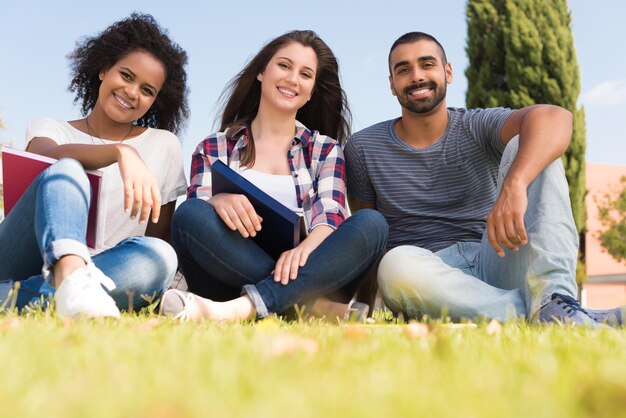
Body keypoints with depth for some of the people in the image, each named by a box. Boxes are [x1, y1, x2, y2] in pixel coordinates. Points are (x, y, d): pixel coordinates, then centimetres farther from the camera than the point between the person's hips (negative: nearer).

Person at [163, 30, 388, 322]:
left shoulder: (325, 149, 20)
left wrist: (307, 246, -24)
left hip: (306, 275, 1)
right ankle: (320, 306, -34)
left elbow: (330, 213, 0)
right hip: (230, 281, -1)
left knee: (371, 224, -25)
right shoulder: (213, 149, 17)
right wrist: (218, 200, -24)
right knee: (190, 213, -27)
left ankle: (243, 308, -40)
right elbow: (195, 218, 2)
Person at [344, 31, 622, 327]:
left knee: (523, 146, -16)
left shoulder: (478, 128, 3)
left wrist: (514, 185, -39)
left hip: (494, 262, 1)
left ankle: (551, 299, -33)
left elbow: (554, 117, -19)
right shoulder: (363, 149, 9)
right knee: (396, 264, -38)